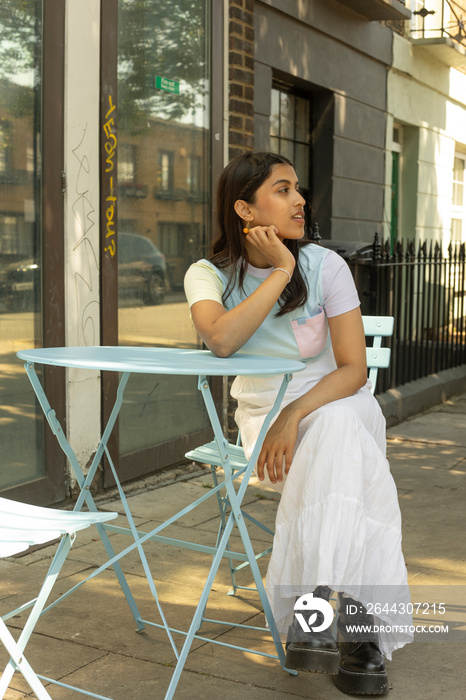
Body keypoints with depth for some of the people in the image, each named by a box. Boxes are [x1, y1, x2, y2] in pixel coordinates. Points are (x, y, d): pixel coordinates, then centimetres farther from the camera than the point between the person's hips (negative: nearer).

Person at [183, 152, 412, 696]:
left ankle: (317, 603, -36)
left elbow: (353, 369, -12)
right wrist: (281, 272, -24)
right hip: (261, 416, 0)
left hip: (338, 406, 0)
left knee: (336, 428, -35)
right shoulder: (209, 275, -6)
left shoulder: (325, 267, -8)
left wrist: (295, 415, -27)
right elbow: (221, 340, -29)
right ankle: (356, 620, -31)